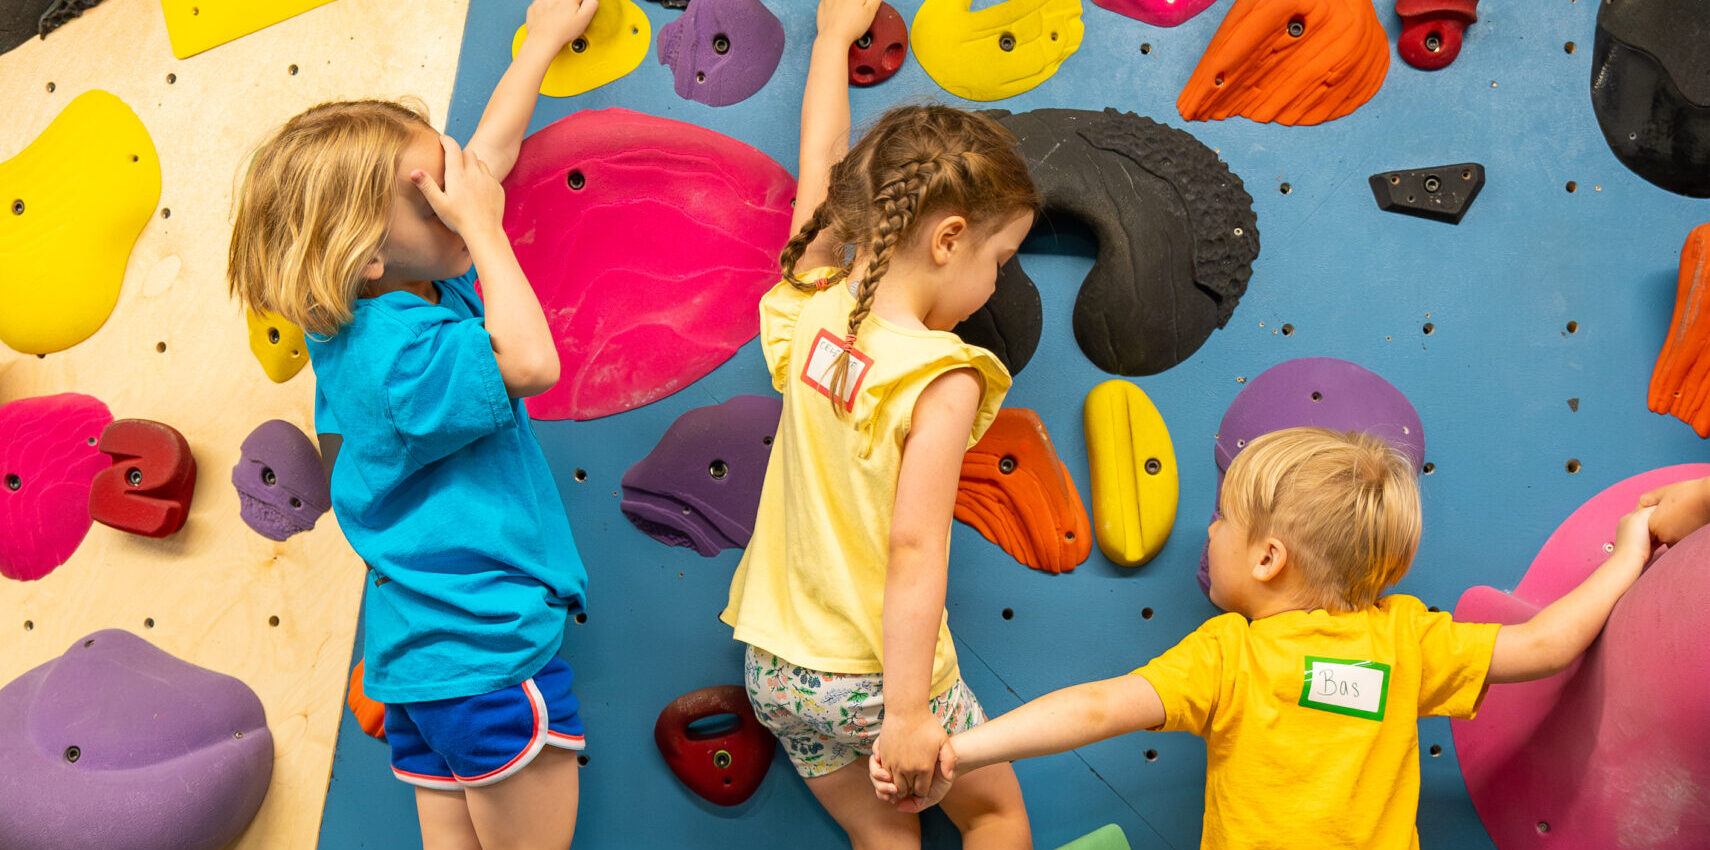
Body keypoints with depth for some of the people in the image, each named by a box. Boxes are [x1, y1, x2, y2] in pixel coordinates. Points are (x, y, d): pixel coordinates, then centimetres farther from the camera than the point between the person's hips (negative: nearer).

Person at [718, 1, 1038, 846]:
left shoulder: (810, 314, -4)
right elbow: (914, 550, -26)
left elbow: (820, 169, 10)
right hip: (872, 681, -6)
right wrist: (905, 711, -23)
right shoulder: (942, 381, -22)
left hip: (776, 670, 6)